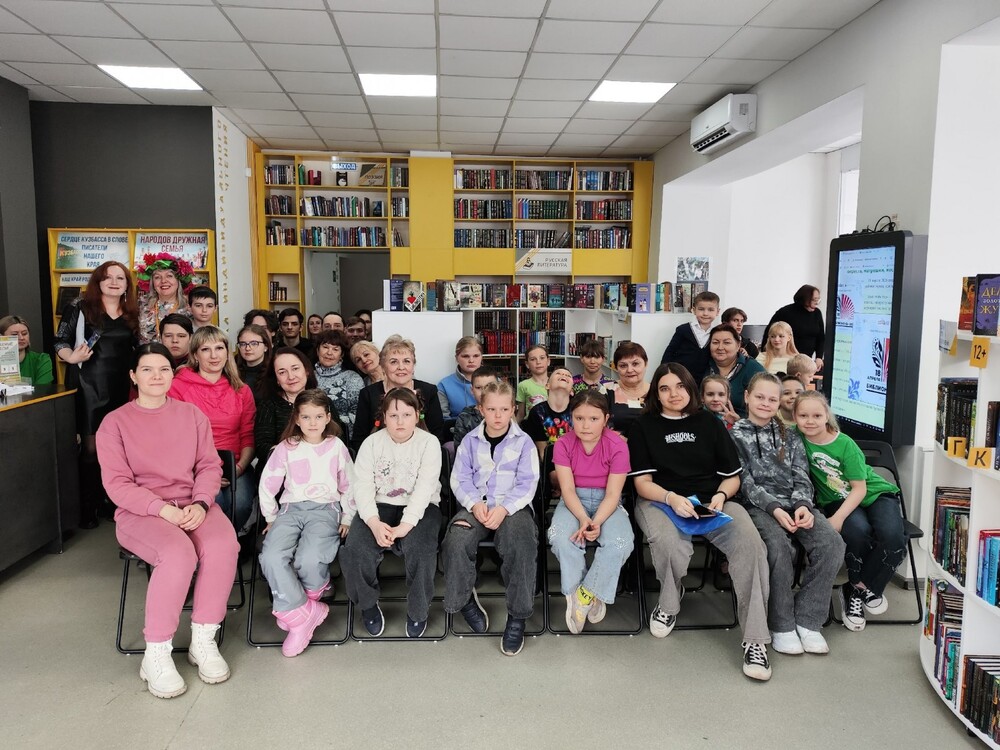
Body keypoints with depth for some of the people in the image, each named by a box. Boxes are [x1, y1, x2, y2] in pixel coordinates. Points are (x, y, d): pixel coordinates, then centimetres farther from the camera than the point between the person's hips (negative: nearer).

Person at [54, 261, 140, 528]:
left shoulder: (131, 314, 10)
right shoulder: (79, 307, -3)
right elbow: (60, 342, -4)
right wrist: (72, 357, -23)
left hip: (120, 388, 5)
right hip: (88, 386, -4)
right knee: (92, 446, -2)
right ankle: (86, 507, 10)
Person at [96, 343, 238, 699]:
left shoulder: (192, 414, 11)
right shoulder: (115, 422, 3)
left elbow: (209, 466, 7)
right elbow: (117, 483, -4)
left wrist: (200, 504, -13)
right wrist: (163, 509, -18)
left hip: (193, 506, 3)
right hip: (140, 511, -2)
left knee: (223, 546, -30)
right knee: (178, 554, -34)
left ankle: (203, 640, -12)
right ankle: (156, 654, -16)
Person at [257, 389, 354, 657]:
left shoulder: (337, 447, 9)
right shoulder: (286, 448, 8)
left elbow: (349, 486, 13)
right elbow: (267, 484, 10)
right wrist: (272, 518, 9)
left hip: (325, 509, -1)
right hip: (291, 508, 2)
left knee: (308, 559, -29)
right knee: (271, 557, -27)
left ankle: (314, 593, 7)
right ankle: (301, 614, -12)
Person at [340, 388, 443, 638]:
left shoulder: (429, 443, -4)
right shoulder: (372, 443, 3)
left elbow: (424, 488, -15)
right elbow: (362, 485, -6)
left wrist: (405, 525, -28)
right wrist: (374, 522, -23)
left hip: (419, 508, -2)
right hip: (379, 506, 2)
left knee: (419, 549, -31)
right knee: (355, 548, -24)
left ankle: (418, 610, -3)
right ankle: (368, 604, 5)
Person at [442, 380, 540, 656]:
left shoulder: (523, 442, 1)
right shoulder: (470, 441, 8)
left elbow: (527, 483, -4)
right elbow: (460, 478, 5)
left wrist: (504, 509, -19)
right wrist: (474, 504, -14)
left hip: (513, 506, -2)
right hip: (477, 505, 2)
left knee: (521, 545, -31)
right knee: (456, 541, -27)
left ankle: (517, 617, -15)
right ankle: (464, 599, 0)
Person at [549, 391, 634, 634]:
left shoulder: (617, 445, -13)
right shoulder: (563, 444, -9)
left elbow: (612, 494, -13)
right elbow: (568, 490, -13)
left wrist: (596, 522, -29)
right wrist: (584, 519, -29)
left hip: (606, 502, 0)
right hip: (574, 501, 0)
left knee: (621, 541, -30)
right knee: (560, 536, -31)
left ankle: (586, 594, -11)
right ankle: (580, 595, -12)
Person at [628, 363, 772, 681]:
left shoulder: (709, 423, 15)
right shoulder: (645, 426, 9)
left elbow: (733, 476, 14)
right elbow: (642, 482, 2)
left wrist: (721, 495, -8)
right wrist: (672, 498, -17)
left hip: (712, 501, 2)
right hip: (661, 501, -2)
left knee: (751, 545, -28)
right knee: (671, 546, -36)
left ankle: (755, 640, -20)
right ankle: (668, 605, -3)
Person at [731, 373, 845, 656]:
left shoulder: (790, 436, 20)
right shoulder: (735, 435, 8)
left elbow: (801, 478, 11)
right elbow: (745, 482, -2)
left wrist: (803, 505, -11)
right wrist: (774, 508, -17)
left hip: (795, 504, 4)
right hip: (758, 506, -4)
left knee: (832, 543, -24)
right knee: (779, 545, -34)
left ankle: (807, 621, -12)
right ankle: (781, 626, -16)